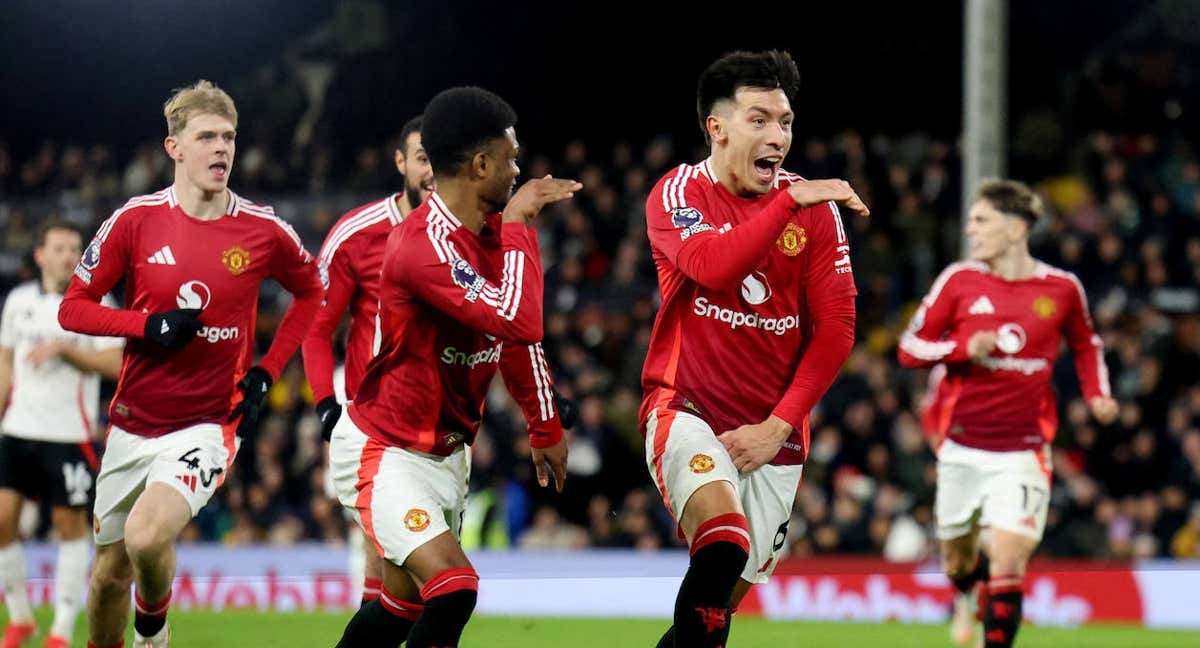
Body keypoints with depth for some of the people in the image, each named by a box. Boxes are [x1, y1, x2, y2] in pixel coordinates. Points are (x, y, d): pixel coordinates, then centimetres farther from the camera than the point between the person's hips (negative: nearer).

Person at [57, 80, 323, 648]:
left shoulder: (263, 230, -5)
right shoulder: (135, 220, -5)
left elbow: (311, 292, 14)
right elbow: (73, 308, 0)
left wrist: (266, 372, 3)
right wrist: (149, 326, -17)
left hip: (209, 424, -2)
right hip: (133, 423, 2)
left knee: (147, 535, -26)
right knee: (109, 571, 10)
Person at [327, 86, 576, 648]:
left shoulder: (496, 234, 3)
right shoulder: (422, 243, -26)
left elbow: (519, 337, 17)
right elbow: (519, 321, -34)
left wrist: (545, 427, 23)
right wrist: (517, 225, -25)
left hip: (446, 451, 9)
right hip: (384, 450, -9)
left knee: (406, 601, 13)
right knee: (452, 588, -22)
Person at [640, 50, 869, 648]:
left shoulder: (816, 209, 2)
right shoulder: (677, 194, -4)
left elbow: (835, 329, 0)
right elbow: (711, 265, -25)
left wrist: (778, 426, -8)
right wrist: (790, 201, -27)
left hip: (772, 436, 4)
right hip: (686, 412, -4)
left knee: (726, 598, 7)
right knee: (724, 544, -31)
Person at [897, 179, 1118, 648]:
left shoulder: (1061, 288, -1)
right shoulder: (959, 280, -2)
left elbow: (1086, 345, 19)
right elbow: (909, 348, 0)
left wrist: (1097, 394, 2)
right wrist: (963, 348, -18)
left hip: (1022, 451, -2)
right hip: (961, 448, 2)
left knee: (1006, 565, -15)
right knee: (957, 563, 14)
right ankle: (970, 593, 51)